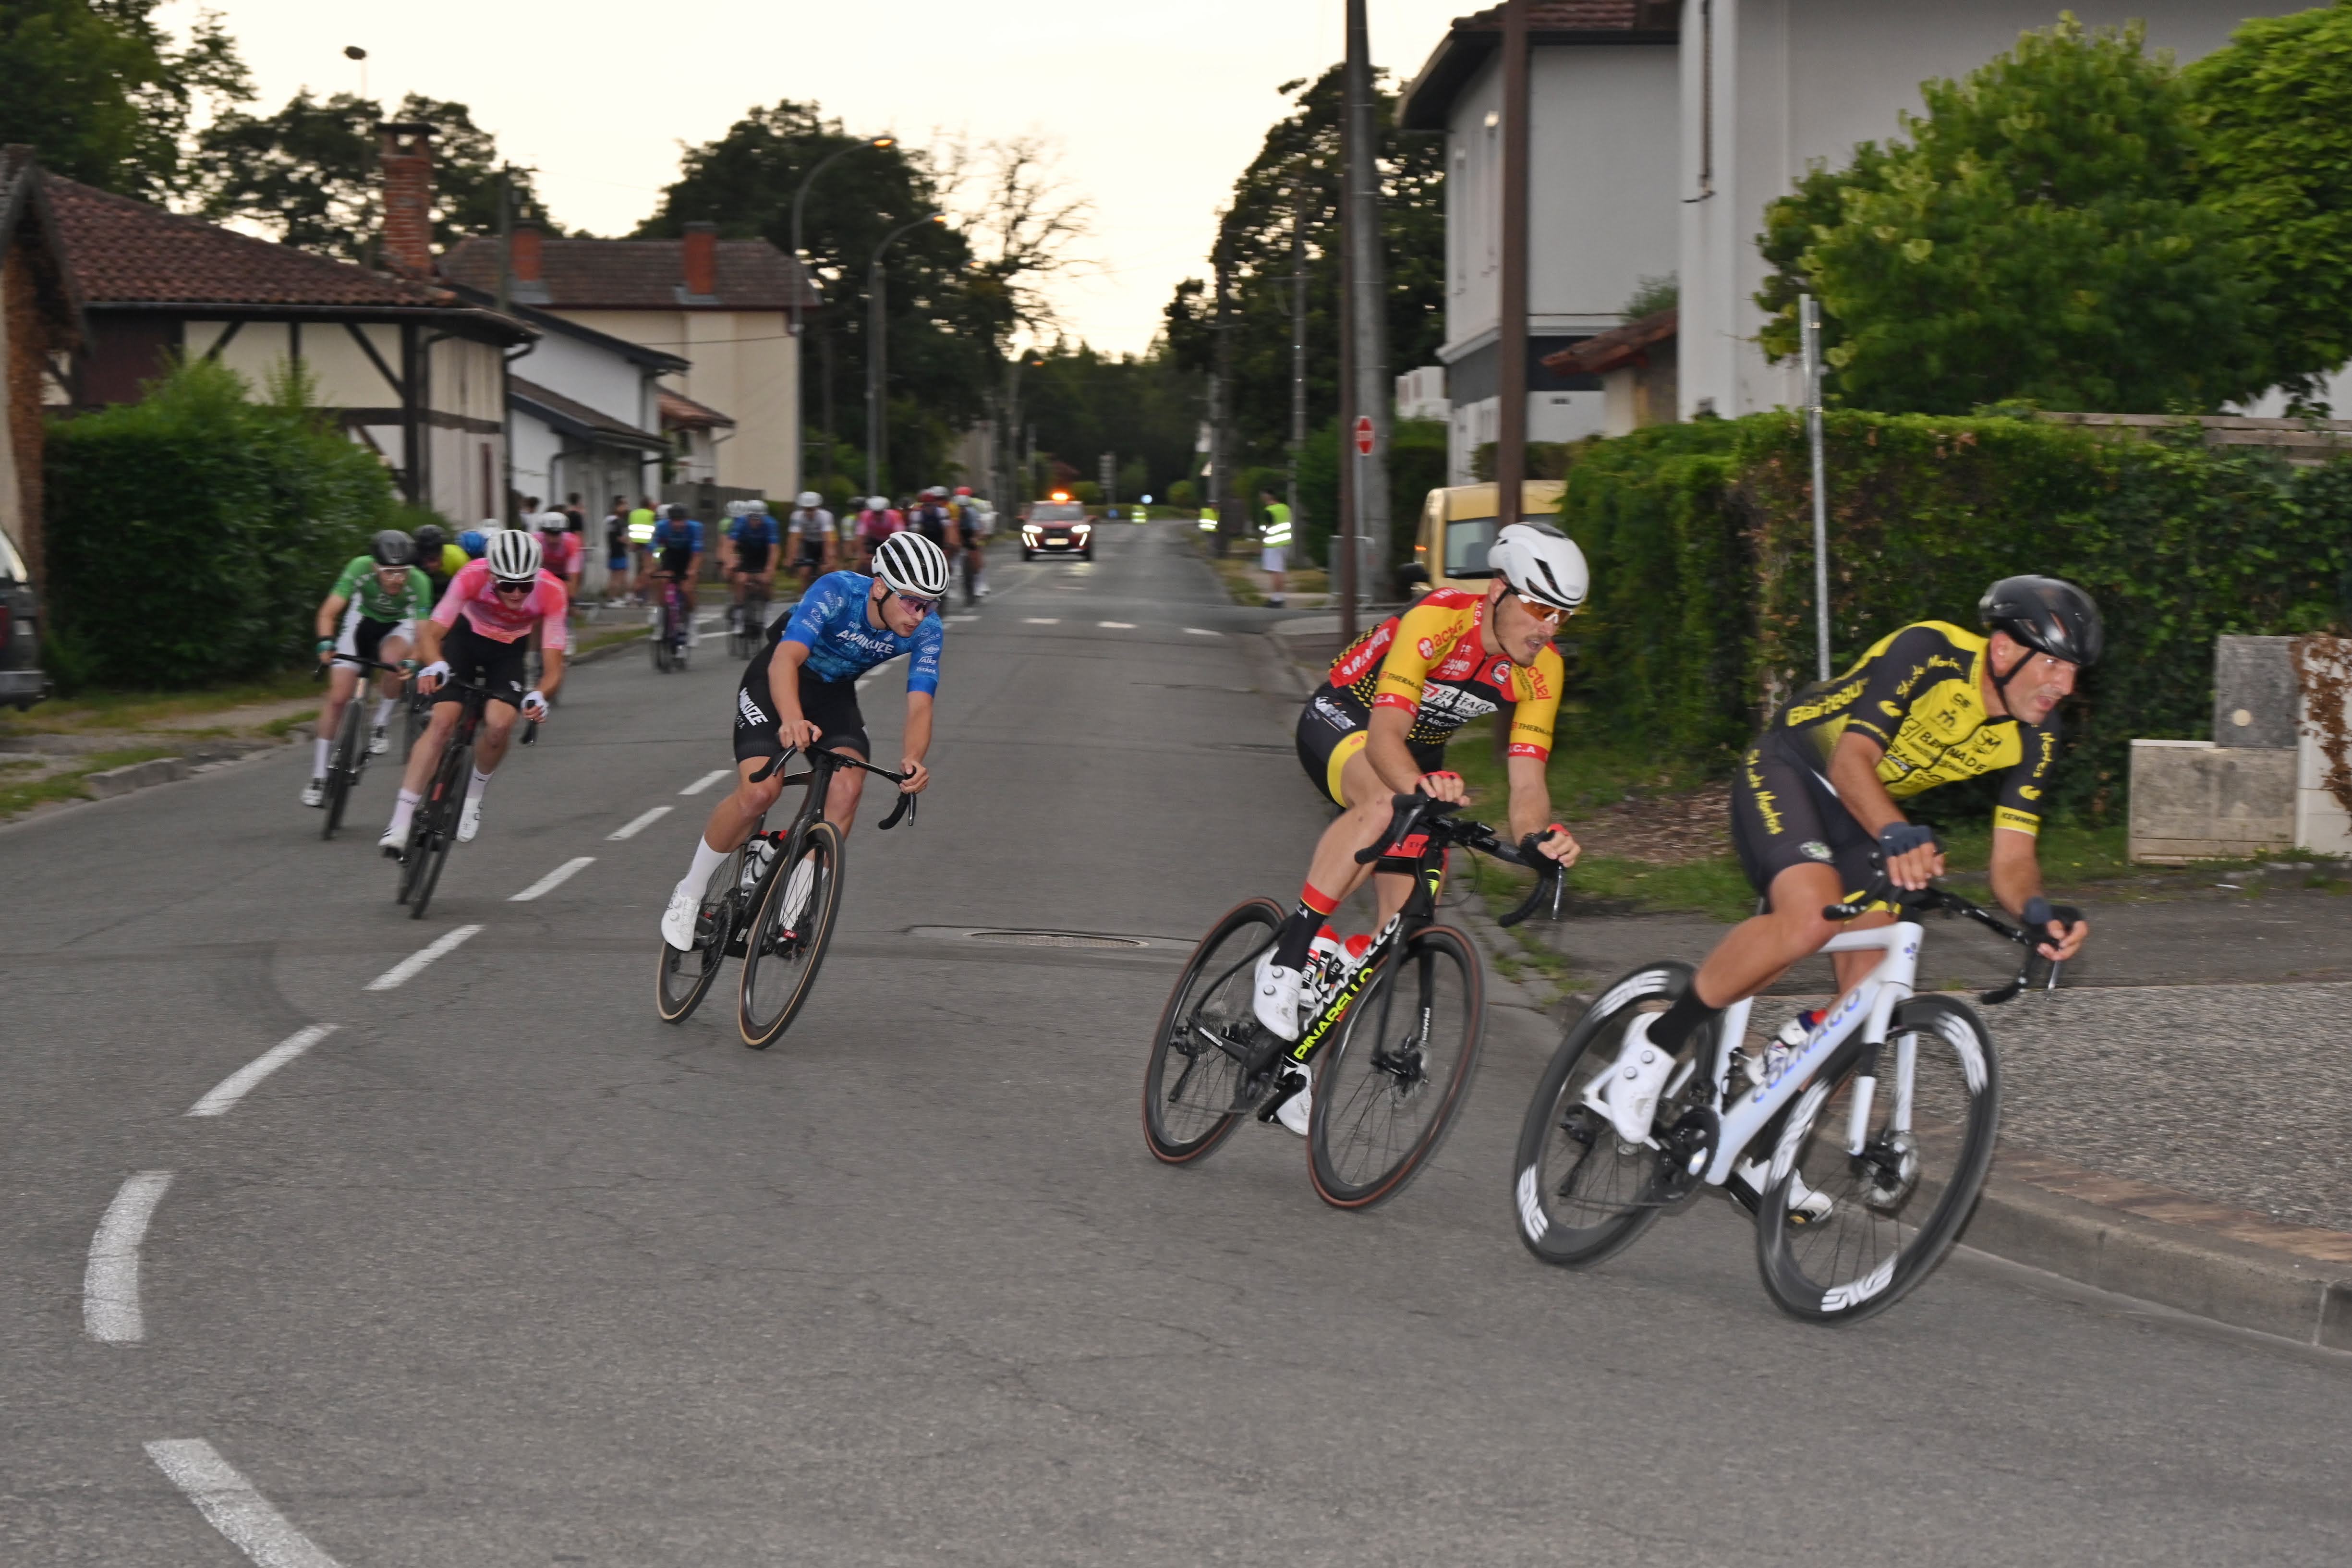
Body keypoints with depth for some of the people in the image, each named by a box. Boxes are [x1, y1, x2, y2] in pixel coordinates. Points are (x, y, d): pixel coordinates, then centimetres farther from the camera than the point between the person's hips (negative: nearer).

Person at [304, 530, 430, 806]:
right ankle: (318, 778, 4)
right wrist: (326, 643, -49)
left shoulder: (418, 583, -34)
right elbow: (329, 612, -31)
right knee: (338, 697, -8)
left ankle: (380, 728, -11)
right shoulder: (360, 568, -32)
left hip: (399, 624, -1)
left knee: (393, 659, -37)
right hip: (363, 619, 1)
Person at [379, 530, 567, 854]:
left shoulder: (551, 592, -31)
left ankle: (473, 799, 5)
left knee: (500, 724, -24)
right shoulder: (473, 576, -33)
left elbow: (554, 668, -29)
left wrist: (539, 696, -50)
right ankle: (401, 821, -16)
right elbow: (430, 633, -31)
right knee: (443, 721, -18)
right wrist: (435, 666, -52)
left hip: (509, 652, 1)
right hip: (466, 636, -1)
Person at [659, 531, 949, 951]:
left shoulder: (927, 631, -21)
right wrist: (792, 720, -63)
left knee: (847, 786, -24)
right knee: (759, 792, -23)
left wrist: (912, 759, -49)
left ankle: (794, 911, -12)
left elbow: (919, 706, -27)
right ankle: (689, 895, -1)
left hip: (835, 694, 4)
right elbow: (786, 659, -43)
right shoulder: (837, 592, -32)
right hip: (775, 683, -4)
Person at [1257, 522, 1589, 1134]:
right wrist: (1422, 788, -62)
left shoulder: (1541, 671, -16)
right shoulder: (1436, 622, -33)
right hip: (1340, 722, -6)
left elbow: (1527, 783, -19)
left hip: (1421, 754, 7)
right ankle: (1286, 957, -33)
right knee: (1386, 803, -40)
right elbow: (1384, 737, -41)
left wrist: (1540, 835, -41)